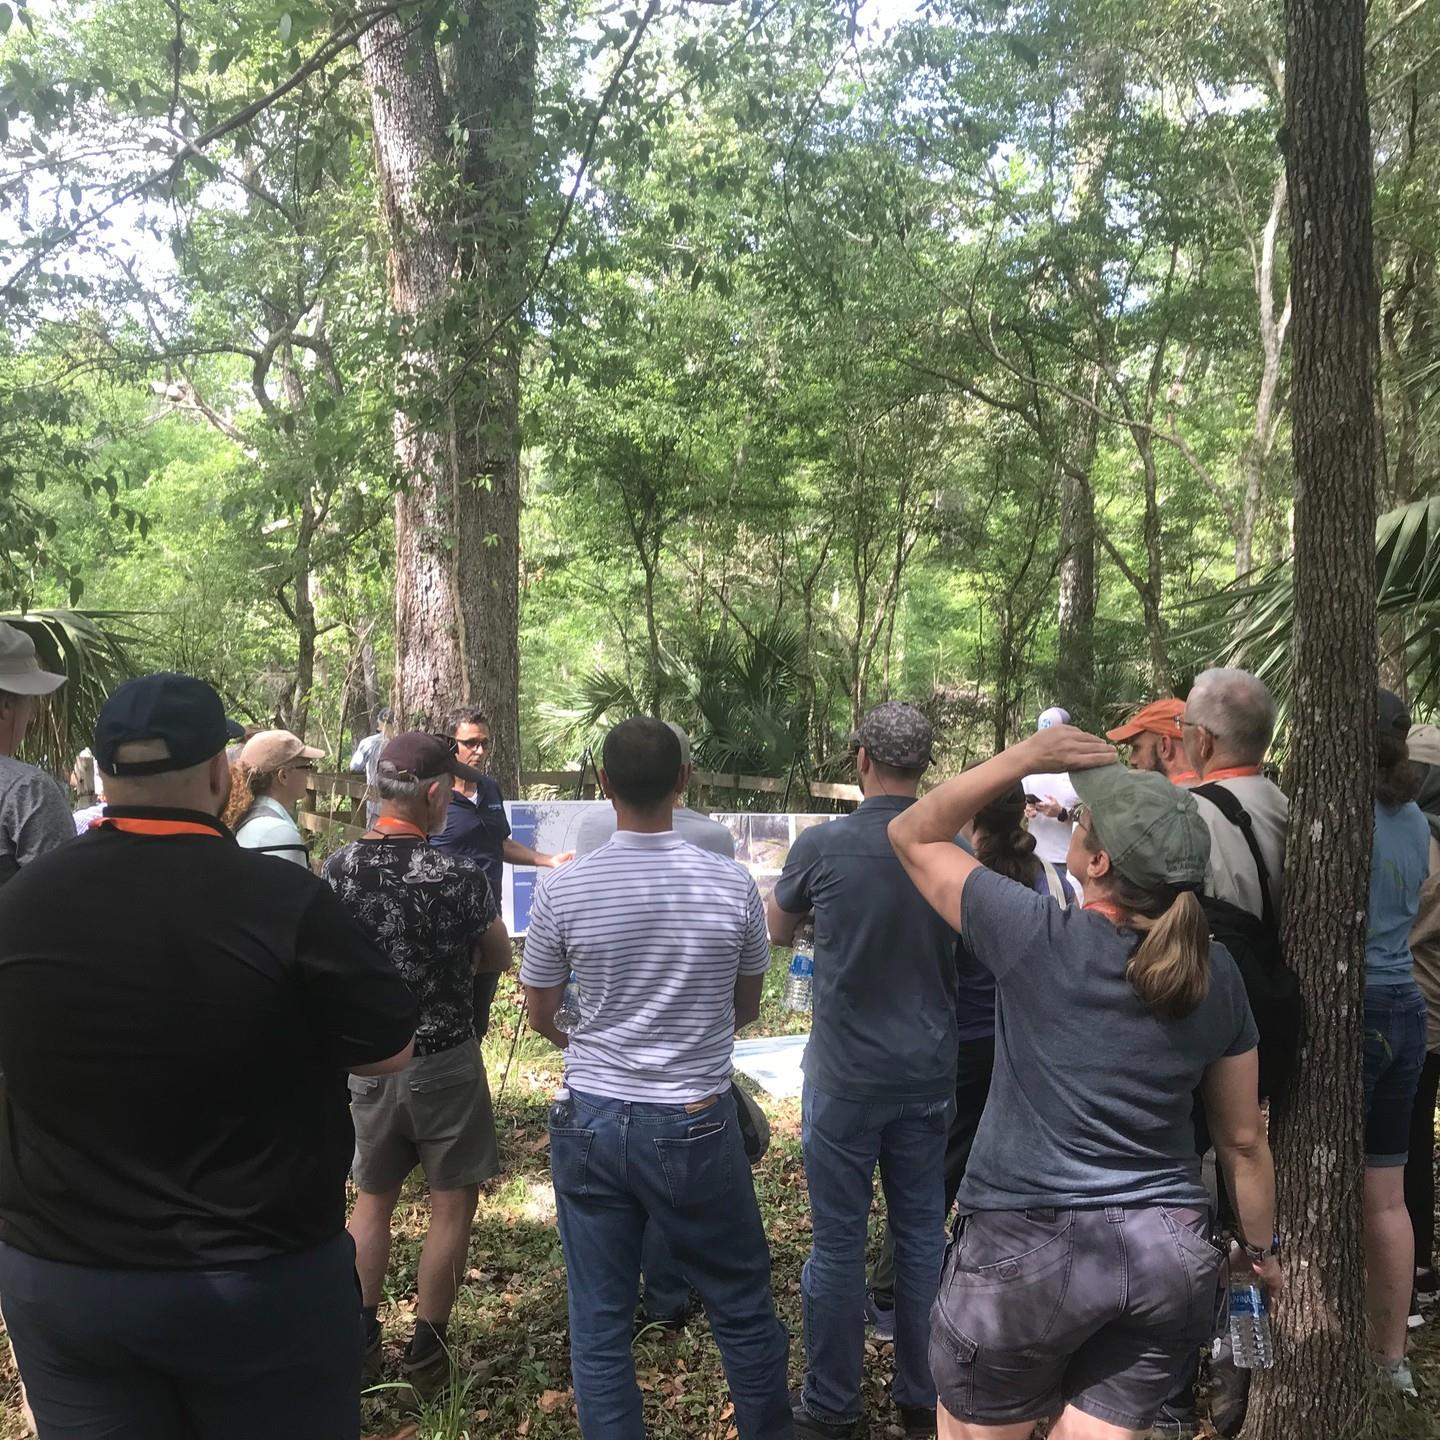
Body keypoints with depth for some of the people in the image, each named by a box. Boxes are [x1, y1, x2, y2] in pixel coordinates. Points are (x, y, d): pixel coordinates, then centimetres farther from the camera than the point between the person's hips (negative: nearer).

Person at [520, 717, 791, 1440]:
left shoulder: (562, 889, -11)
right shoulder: (732, 884, -10)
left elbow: (539, 1014, 3)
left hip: (590, 1122, 1)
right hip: (696, 1126, 0)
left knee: (598, 1323, 13)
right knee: (743, 1308, 17)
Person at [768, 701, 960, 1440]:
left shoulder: (821, 845, -14)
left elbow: (777, 932, 5)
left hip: (845, 1073, -3)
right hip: (928, 1072, 3)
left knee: (838, 1241, 8)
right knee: (923, 1235, 15)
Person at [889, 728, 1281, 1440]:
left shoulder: (1035, 936, -15)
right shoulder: (1216, 973, 0)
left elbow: (912, 835, -1)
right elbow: (1243, 1138, 9)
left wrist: (1026, 756, -5)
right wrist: (1261, 1249, 23)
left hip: (1027, 1249, -4)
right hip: (1171, 1252, 5)